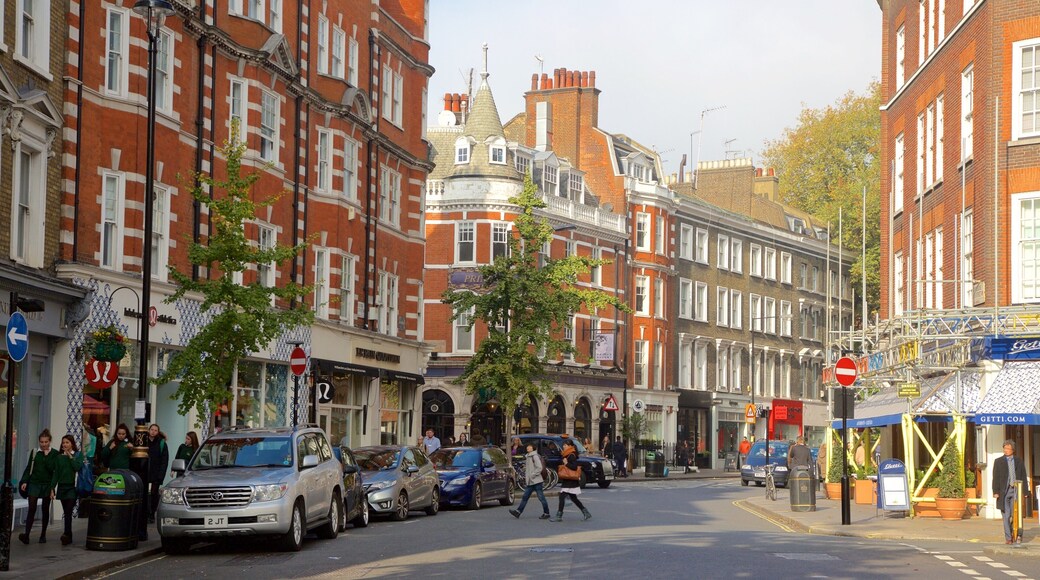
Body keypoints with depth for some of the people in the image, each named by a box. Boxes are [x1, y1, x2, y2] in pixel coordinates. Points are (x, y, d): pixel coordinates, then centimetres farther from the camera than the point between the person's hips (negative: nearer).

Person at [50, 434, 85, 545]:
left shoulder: (78, 455, 2)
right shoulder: (59, 457, 11)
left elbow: (77, 467, -14)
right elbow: (56, 473, 11)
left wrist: (70, 456, -8)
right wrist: (52, 488, 6)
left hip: (72, 486, -4)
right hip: (62, 486, 4)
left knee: (68, 511, -16)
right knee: (66, 512, 5)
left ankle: (67, 534, -25)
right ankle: (69, 536, 10)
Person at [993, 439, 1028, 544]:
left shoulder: (1019, 462, 12)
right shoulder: (998, 462, 8)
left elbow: (1023, 477, 12)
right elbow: (995, 478, 3)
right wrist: (995, 492, -6)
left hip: (1016, 490, 0)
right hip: (1004, 491, 0)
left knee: (1016, 514, -7)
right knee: (1006, 516, 1)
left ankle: (1017, 535, 11)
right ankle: (1008, 538, 7)